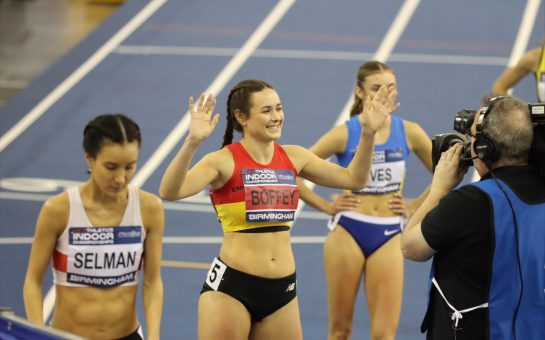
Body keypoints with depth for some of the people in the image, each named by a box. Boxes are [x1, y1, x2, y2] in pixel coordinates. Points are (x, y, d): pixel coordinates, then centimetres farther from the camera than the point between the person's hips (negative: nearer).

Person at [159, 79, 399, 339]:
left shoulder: (293, 157, 7)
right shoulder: (224, 161, -10)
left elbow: (354, 179, 15)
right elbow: (170, 192, -26)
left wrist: (368, 133, 1)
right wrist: (192, 142, -40)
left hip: (282, 289, 6)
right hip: (230, 286, -5)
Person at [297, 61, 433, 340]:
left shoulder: (409, 132, -2)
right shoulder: (345, 134, -8)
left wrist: (414, 207, 4)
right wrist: (326, 207, -7)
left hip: (389, 236, 1)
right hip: (347, 233, -1)